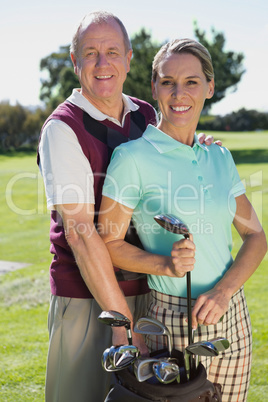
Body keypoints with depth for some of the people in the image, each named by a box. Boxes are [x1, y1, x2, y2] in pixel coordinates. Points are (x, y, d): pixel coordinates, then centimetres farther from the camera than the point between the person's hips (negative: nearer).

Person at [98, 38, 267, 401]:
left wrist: (223, 290, -11)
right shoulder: (133, 157, -11)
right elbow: (109, 243, -6)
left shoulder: (220, 157, 5)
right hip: (174, 320, -5)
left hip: (232, 316, 5)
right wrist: (166, 265, -21)